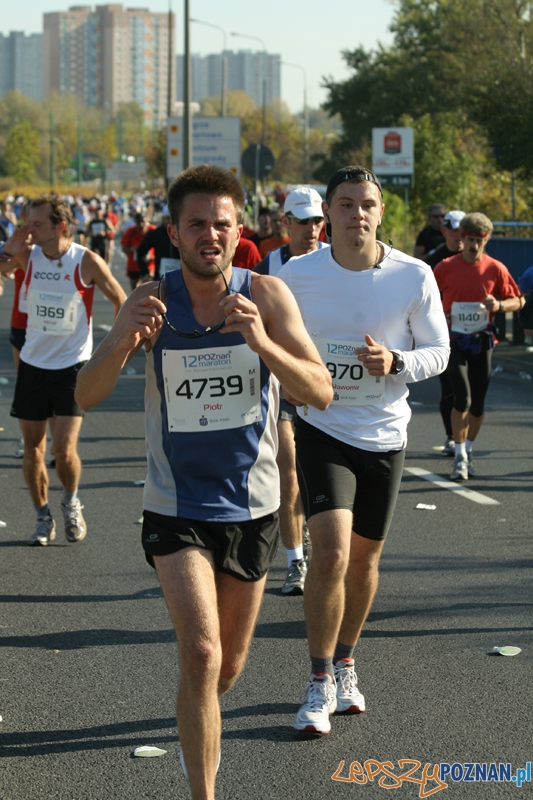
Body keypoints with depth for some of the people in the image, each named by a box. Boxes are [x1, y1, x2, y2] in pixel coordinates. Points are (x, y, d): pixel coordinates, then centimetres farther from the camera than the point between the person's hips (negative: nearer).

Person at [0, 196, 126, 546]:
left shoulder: (87, 262, -11)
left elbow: (121, 301, 1)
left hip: (72, 365, -3)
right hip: (33, 363, 3)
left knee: (64, 449, -11)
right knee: (33, 448, 5)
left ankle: (71, 503, 19)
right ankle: (43, 518, 22)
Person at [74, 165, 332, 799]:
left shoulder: (266, 296, -10)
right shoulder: (152, 301, -9)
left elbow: (321, 393, -16)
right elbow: (86, 395, -12)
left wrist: (262, 342, -34)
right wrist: (124, 342, -32)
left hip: (252, 505, 2)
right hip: (176, 507, -2)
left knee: (228, 666, 16)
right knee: (200, 654, -19)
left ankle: (195, 728, 48)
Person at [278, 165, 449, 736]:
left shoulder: (414, 277, -8)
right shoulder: (297, 276, -9)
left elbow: (439, 352, -1)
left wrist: (394, 362, -19)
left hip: (385, 435, 2)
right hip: (322, 430, -2)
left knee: (364, 559, 12)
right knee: (330, 554, -16)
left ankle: (344, 665, 36)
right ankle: (320, 683, 0)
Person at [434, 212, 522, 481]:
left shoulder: (495, 269, 0)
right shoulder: (446, 267, -2)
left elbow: (517, 300, 6)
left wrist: (499, 305, -14)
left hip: (482, 341, 2)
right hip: (454, 340, -2)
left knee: (478, 402, 7)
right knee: (462, 398, -14)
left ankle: (468, 450, 25)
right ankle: (460, 456, -5)